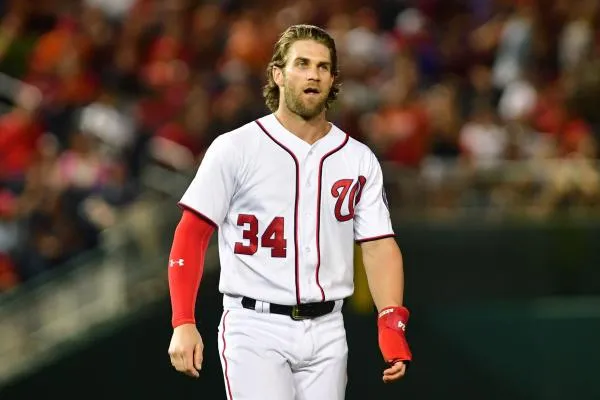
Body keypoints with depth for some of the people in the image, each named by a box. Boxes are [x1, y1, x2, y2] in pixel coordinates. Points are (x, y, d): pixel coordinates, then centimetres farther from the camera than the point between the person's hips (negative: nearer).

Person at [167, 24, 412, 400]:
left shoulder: (359, 160, 8)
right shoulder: (236, 149, -3)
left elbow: (378, 244, 5)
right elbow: (192, 235, -4)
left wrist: (392, 322, -11)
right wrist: (183, 324, -14)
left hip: (326, 331, 4)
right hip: (256, 328, -4)